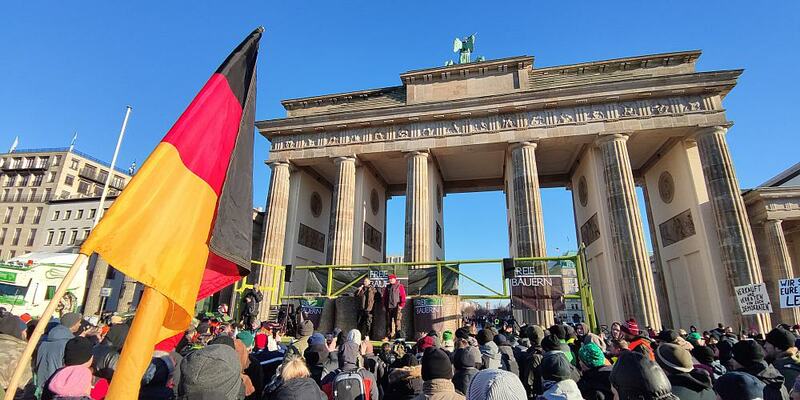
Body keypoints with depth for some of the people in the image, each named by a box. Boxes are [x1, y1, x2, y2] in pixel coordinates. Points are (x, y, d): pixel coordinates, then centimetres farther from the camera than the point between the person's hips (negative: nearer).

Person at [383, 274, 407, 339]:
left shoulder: (400, 286, 0)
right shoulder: (387, 287, 17)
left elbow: (403, 296, -5)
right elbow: (384, 296, 21)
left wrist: (401, 305, -12)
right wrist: (384, 304, 13)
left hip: (396, 307, -5)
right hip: (388, 307, 5)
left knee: (397, 322, -8)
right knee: (388, 322, 8)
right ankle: (388, 336, 16)